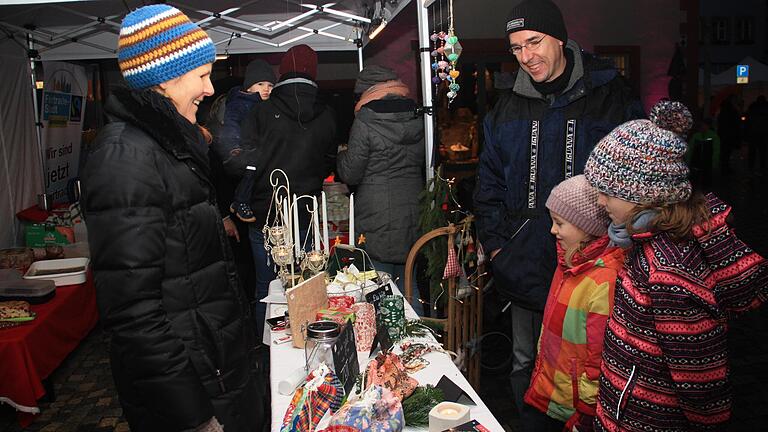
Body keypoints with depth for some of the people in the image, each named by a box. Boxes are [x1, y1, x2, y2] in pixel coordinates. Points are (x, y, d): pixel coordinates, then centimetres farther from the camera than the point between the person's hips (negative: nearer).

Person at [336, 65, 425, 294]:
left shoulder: (365, 123, -13)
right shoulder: (418, 118, 4)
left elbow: (350, 174, -7)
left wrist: (343, 155, 13)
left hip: (377, 219, -5)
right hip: (413, 218, 6)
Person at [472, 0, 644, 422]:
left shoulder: (611, 96, -4)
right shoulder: (508, 105, 7)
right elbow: (490, 181, 10)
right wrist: (495, 243, 2)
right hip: (525, 266, 4)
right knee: (525, 363, 16)